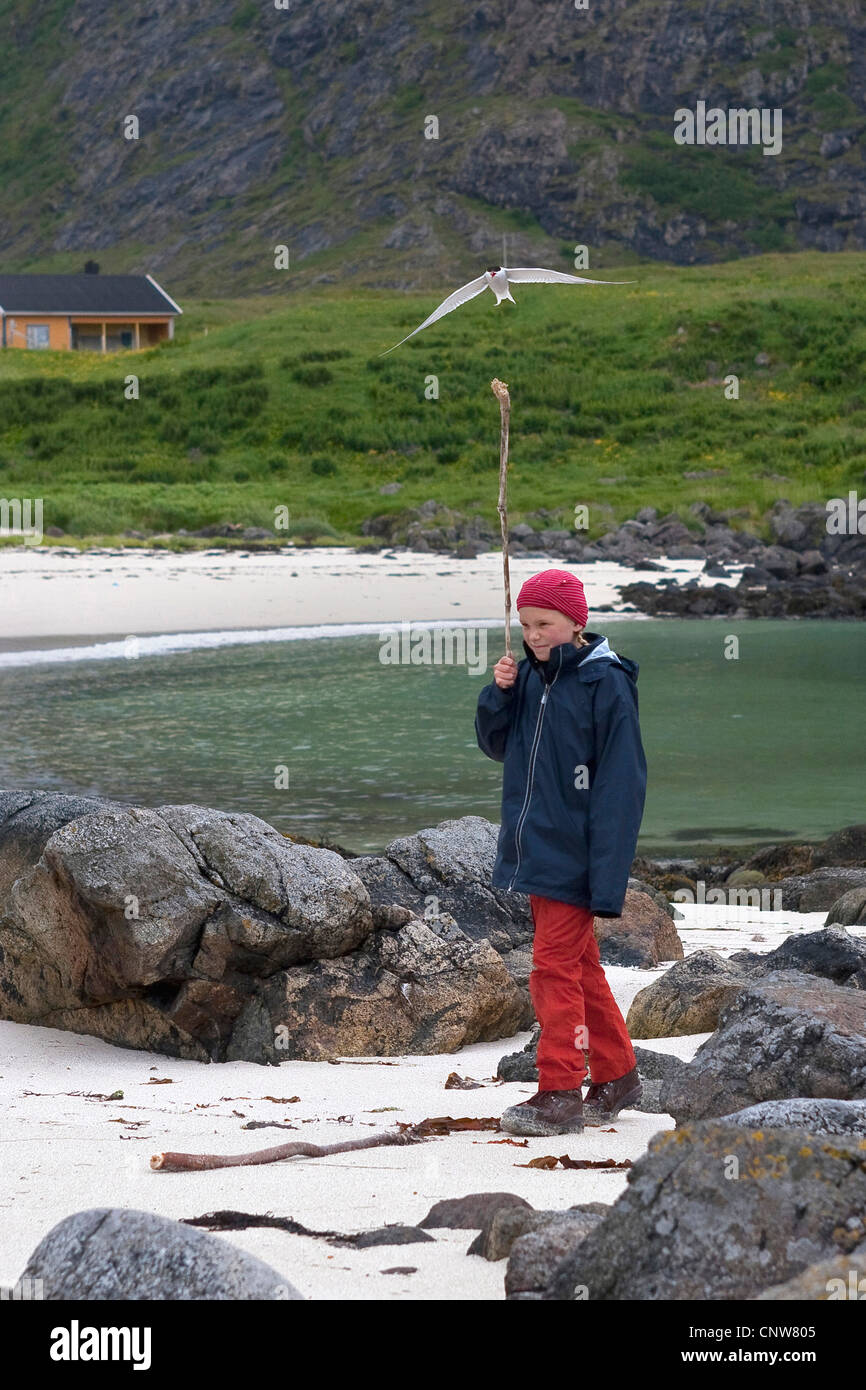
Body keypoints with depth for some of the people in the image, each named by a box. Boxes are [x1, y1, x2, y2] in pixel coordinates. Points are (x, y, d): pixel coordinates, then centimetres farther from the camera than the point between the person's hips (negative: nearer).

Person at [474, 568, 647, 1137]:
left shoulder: (606, 684, -13)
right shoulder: (531, 675, 7)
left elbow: (621, 783, -15)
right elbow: (496, 745, 15)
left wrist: (607, 875, -19)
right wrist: (499, 694, -6)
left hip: (573, 855, -7)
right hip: (535, 850, 7)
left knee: (555, 967, -7)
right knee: (580, 966, 15)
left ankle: (559, 1095, -1)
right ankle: (617, 1075, 26)